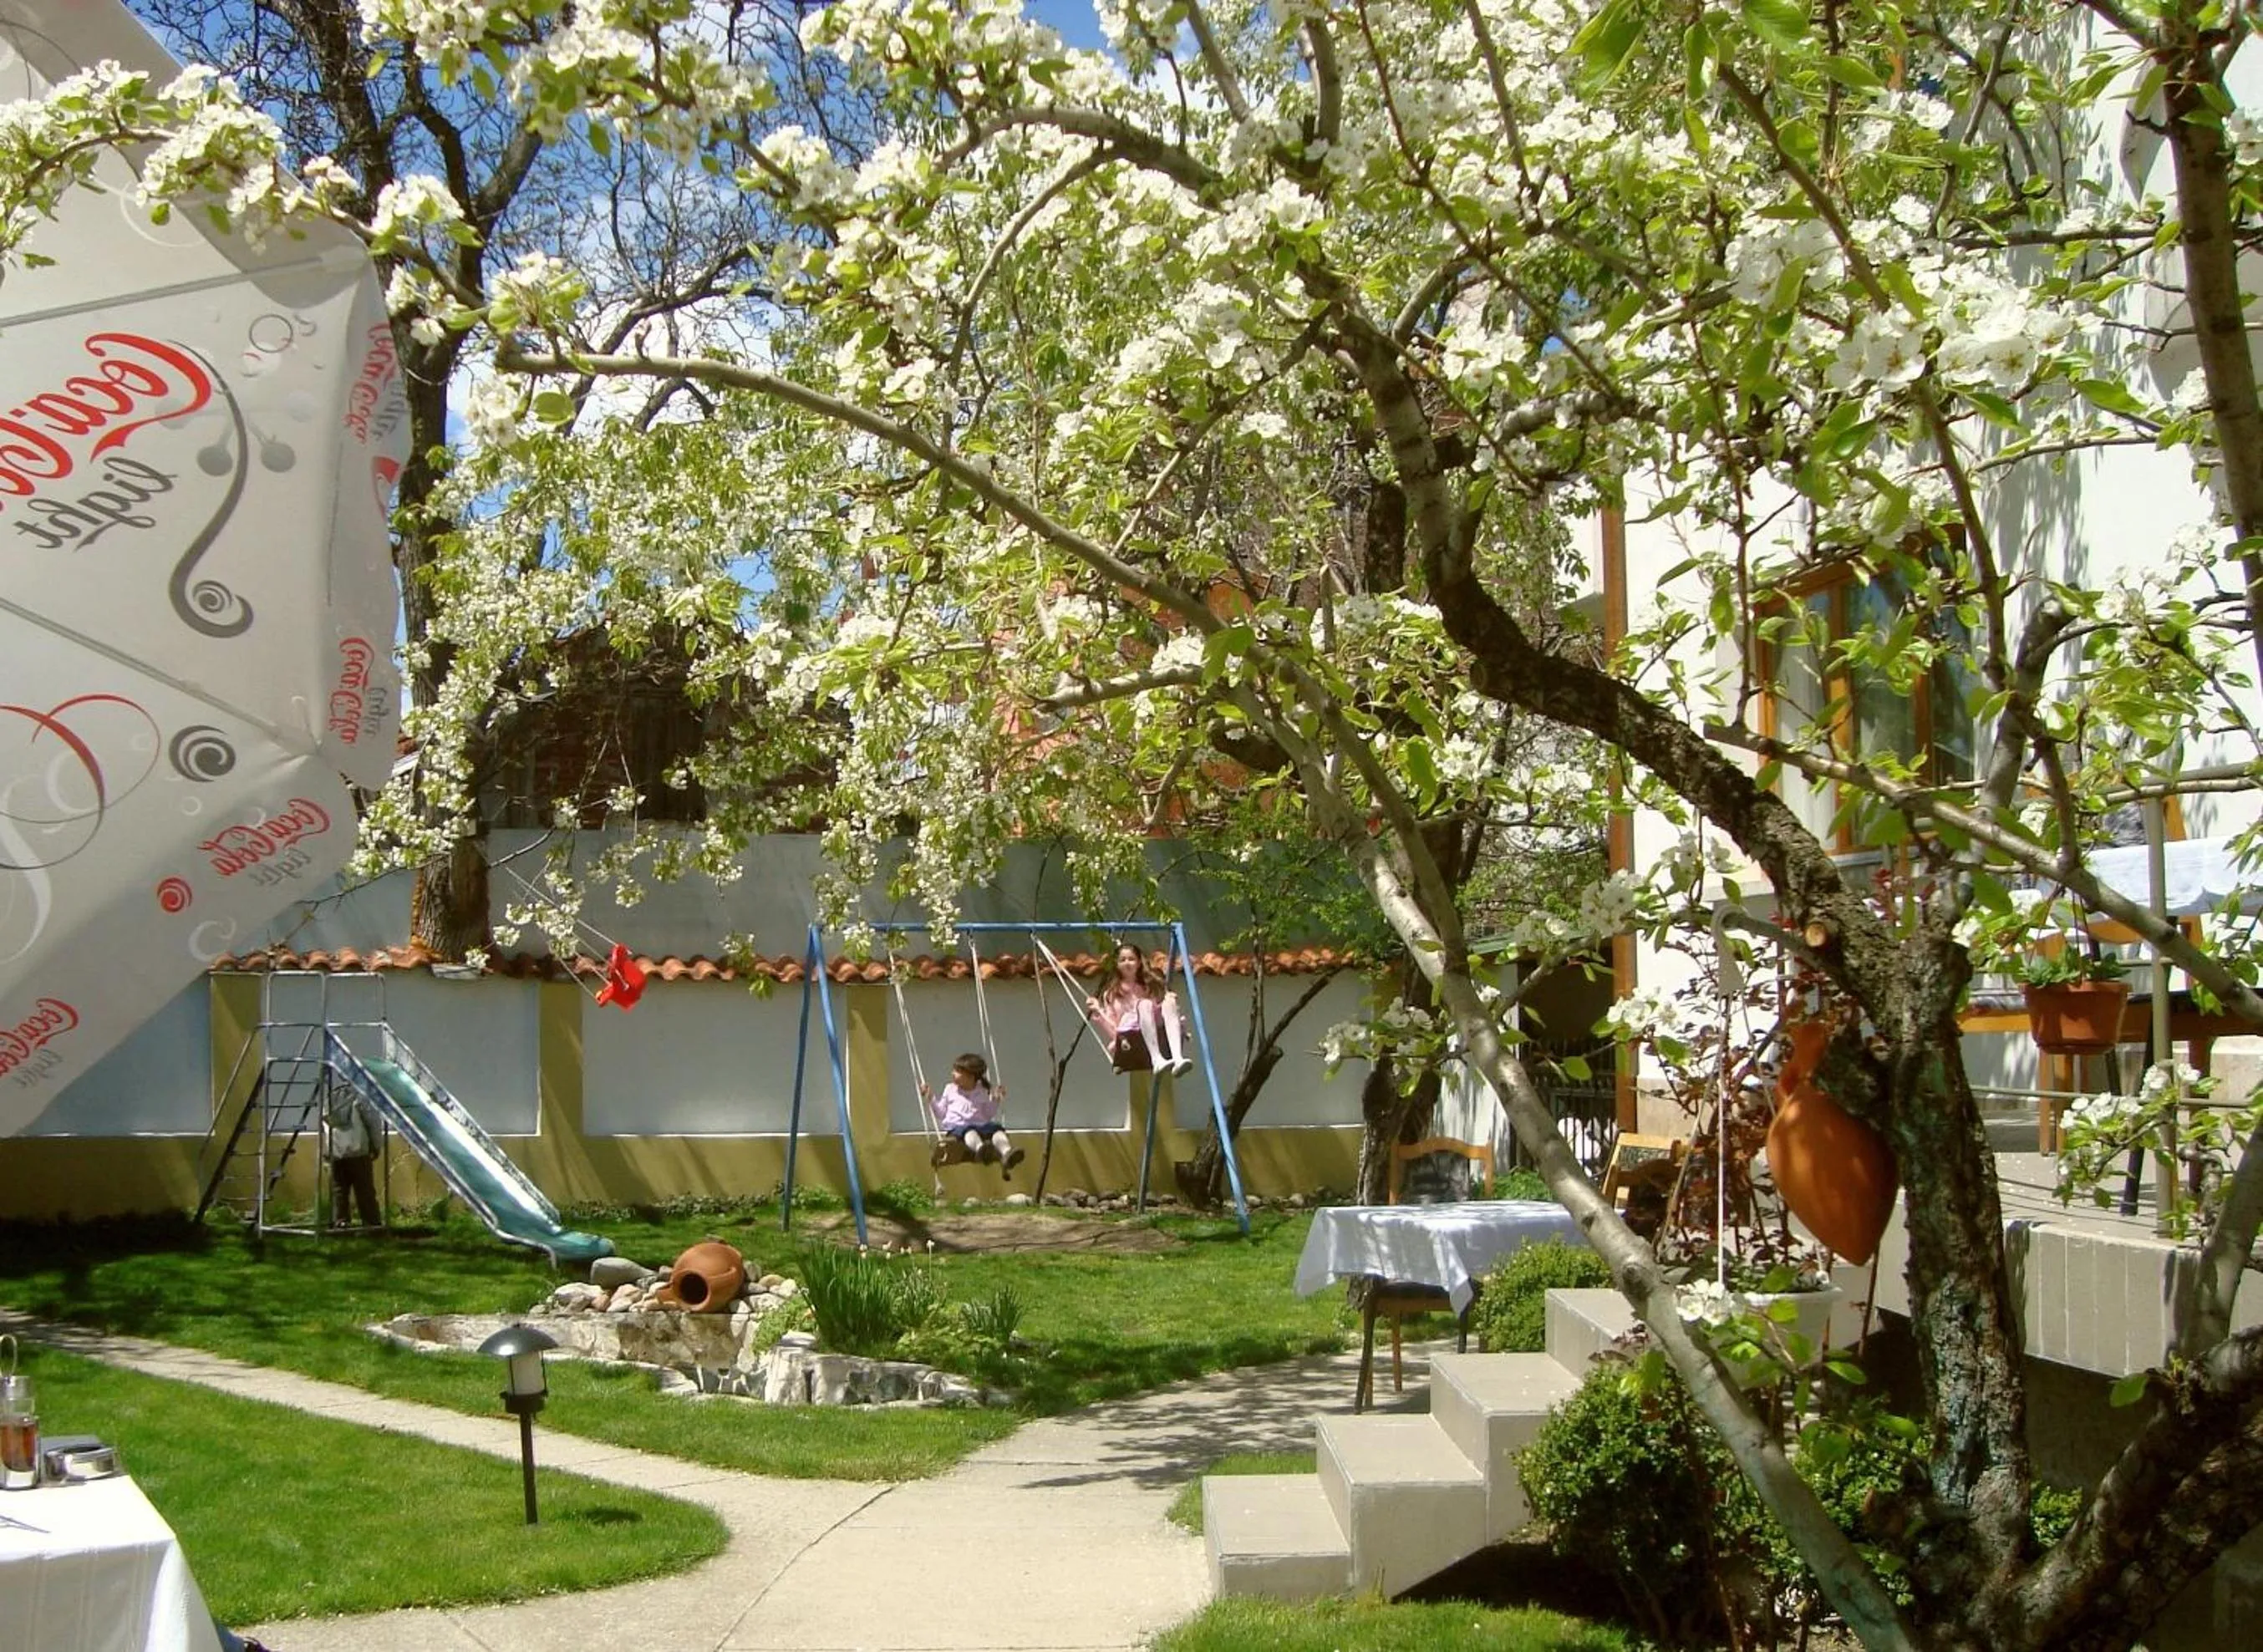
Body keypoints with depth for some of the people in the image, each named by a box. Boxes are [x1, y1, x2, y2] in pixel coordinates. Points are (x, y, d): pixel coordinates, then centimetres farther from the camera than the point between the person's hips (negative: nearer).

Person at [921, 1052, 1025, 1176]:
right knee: (969, 1131, -41)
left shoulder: (982, 1092, 19)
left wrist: (995, 1100, 8)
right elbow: (941, 1112, 21)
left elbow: (989, 1115, 20)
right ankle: (979, 1148, -77)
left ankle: (1006, 1153, -59)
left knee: (997, 1128, -31)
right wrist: (930, 1098, 14)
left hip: (980, 1125, 3)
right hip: (957, 1126, -3)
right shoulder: (950, 1089, 20)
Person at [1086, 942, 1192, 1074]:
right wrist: (1098, 1013, -6)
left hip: (1157, 1041, 3)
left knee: (1169, 1001, -23)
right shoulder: (1111, 994, 18)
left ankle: (1177, 1058, -47)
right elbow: (1112, 1031, 9)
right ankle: (1157, 1060, -51)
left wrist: (1171, 1002, 2)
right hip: (1127, 1044, -3)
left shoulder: (1151, 987, 25)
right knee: (1145, 1004, -29)